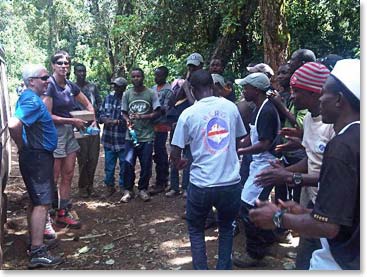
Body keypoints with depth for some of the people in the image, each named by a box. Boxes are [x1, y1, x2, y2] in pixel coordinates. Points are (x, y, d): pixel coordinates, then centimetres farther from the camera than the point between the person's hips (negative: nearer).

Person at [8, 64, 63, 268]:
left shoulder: (29, 98, 12)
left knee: (36, 201, 17)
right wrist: (22, 146, -18)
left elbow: (18, 124, 26)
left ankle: (34, 242, 29)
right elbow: (13, 125, -35)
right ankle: (38, 253, -5)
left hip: (37, 157, 10)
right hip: (37, 157, -10)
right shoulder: (32, 100, -20)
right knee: (42, 203, -9)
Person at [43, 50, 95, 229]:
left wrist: (93, 120, 5)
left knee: (68, 175, 10)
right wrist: (72, 121, -15)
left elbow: (88, 104, 21)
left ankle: (63, 213, 21)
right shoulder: (49, 85, -11)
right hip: (54, 132, -7)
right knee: (53, 177, -3)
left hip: (69, 133, 7)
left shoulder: (71, 86, 9)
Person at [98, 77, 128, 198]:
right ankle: (109, 187, 28)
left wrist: (116, 121, -22)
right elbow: (100, 114, 10)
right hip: (109, 139, 4)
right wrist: (104, 119, -10)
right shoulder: (108, 98, 9)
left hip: (123, 139, -4)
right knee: (109, 165, 13)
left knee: (124, 165, 8)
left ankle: (123, 187, 25)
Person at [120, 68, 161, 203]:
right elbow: (124, 112, 8)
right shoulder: (127, 94, 4)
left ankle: (143, 189, 22)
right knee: (128, 164, -1)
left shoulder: (151, 93, -2)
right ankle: (128, 190, 14)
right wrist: (128, 120, -13)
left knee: (146, 165, 5)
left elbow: (157, 112, -4)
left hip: (147, 136, -1)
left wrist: (141, 117, -16)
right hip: (131, 135, 1)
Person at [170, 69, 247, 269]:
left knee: (195, 230, 22)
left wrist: (178, 162, 19)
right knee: (226, 227, 26)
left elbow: (175, 153, -3)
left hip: (201, 185, -2)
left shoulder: (188, 114, -6)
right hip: (231, 183, 2)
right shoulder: (230, 107, 1)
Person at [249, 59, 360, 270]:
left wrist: (278, 217, -13)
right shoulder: (357, 137, 2)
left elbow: (327, 225, -27)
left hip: (341, 262, -8)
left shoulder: (342, 146, -25)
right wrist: (305, 212, 10)